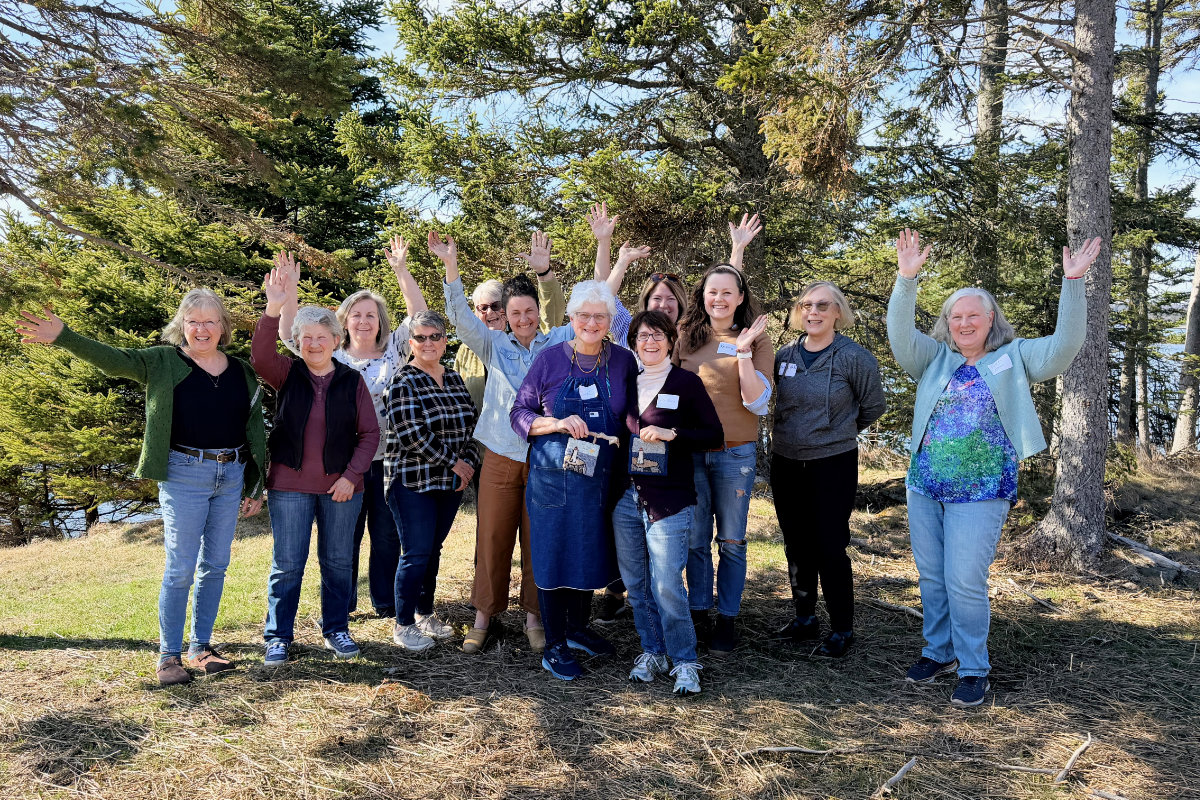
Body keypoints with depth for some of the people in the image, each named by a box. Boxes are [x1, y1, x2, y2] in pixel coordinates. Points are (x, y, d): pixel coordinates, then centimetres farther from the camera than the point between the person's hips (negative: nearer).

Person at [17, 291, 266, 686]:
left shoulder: (242, 372, 9)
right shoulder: (163, 362, 1)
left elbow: (255, 433, 11)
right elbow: (113, 359, -14)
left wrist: (255, 488, 9)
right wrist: (63, 336, -31)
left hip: (231, 475, 4)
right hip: (184, 475, -4)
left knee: (215, 566, 10)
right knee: (180, 569, -1)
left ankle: (200, 647, 22)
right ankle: (169, 654, 10)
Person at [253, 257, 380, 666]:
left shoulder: (352, 380, 2)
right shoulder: (288, 374, 1)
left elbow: (370, 433, 1)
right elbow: (261, 356, -21)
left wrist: (351, 476, -9)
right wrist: (273, 310, -35)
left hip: (341, 485, 1)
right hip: (290, 485, -1)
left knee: (338, 562, 11)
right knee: (287, 564, 4)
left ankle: (336, 629, 27)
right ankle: (278, 637, 17)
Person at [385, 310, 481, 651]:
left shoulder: (454, 378, 12)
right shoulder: (403, 382, -9)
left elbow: (470, 424, 14)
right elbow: (412, 435, -17)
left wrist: (469, 463, -1)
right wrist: (454, 463, -14)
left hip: (451, 482, 6)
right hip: (414, 482, -6)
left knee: (433, 549, 14)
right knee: (417, 554, -2)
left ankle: (425, 613, 29)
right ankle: (404, 625, 12)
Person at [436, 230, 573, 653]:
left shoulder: (555, 343, 5)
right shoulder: (494, 345, 7)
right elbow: (460, 315, -2)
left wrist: (545, 271, -15)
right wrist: (450, 266, -16)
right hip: (500, 456, 1)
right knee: (492, 538, 5)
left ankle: (534, 617, 20)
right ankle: (485, 618, 18)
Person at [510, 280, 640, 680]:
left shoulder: (623, 360, 3)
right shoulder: (551, 358, -4)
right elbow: (519, 413, -2)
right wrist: (559, 424, -17)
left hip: (601, 477, 3)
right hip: (554, 477, -3)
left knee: (591, 554, 15)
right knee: (553, 556, 3)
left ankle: (578, 628, 37)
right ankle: (554, 645, 17)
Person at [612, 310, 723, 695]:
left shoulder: (687, 383, -1)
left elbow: (715, 435, -3)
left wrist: (671, 434, -16)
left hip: (668, 500, -5)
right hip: (626, 497, 5)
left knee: (666, 585, -8)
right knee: (636, 583, 10)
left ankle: (684, 661, 9)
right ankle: (652, 652, 26)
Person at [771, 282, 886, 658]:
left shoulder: (854, 357, -8)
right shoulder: (785, 355, 4)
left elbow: (873, 407, 2)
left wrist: (838, 431, 9)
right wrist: (798, 432, 10)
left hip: (833, 464, -5)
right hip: (786, 463, 5)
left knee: (830, 547, -3)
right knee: (797, 545, 13)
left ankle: (842, 628, 13)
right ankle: (804, 618, 29)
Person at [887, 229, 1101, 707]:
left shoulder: (1014, 358, 3)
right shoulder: (935, 358, 7)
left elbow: (1063, 347, -10)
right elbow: (901, 334, -8)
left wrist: (1073, 283, -19)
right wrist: (907, 279, -19)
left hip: (980, 493, -3)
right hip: (925, 487, 4)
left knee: (964, 582, -4)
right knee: (931, 577, 13)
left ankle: (974, 670, 12)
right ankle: (939, 652, 30)